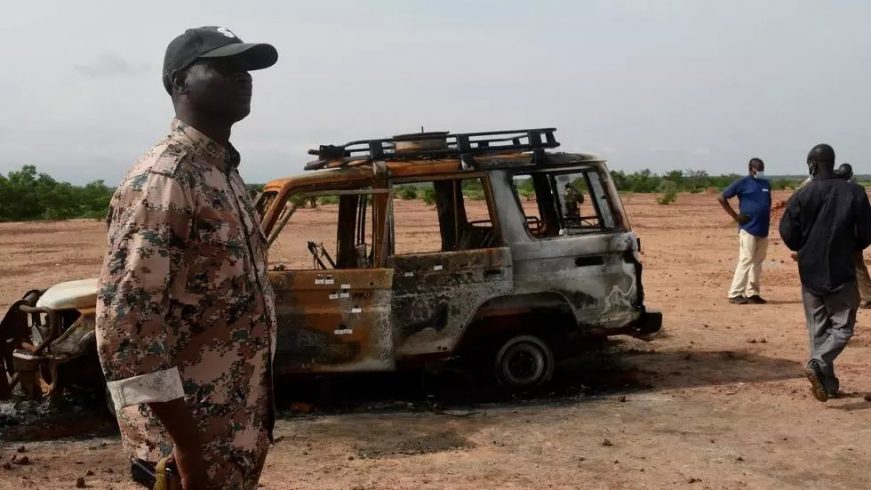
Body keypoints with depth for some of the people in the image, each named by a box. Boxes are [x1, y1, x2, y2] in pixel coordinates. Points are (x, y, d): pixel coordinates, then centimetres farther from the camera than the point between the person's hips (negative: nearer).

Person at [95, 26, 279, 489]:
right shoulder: (162, 181, -19)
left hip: (236, 427, 9)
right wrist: (185, 444, -24)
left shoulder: (223, 172, 10)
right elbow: (124, 318, -25)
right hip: (196, 435, -9)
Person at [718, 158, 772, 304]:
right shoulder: (743, 183, -3)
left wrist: (768, 216, 10)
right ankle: (735, 294, -6)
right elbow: (722, 198, -4)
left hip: (763, 229, 7)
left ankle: (752, 293, 15)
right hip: (748, 228, -7)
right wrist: (735, 216, -8)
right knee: (746, 260, -9)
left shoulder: (766, 184, 15)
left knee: (757, 262, 8)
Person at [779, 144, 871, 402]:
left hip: (810, 272, 2)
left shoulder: (802, 195, -5)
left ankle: (828, 383, 14)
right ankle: (818, 364, -17)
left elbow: (787, 233, -6)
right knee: (842, 326, 7)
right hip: (841, 272, -2)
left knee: (818, 328, 12)